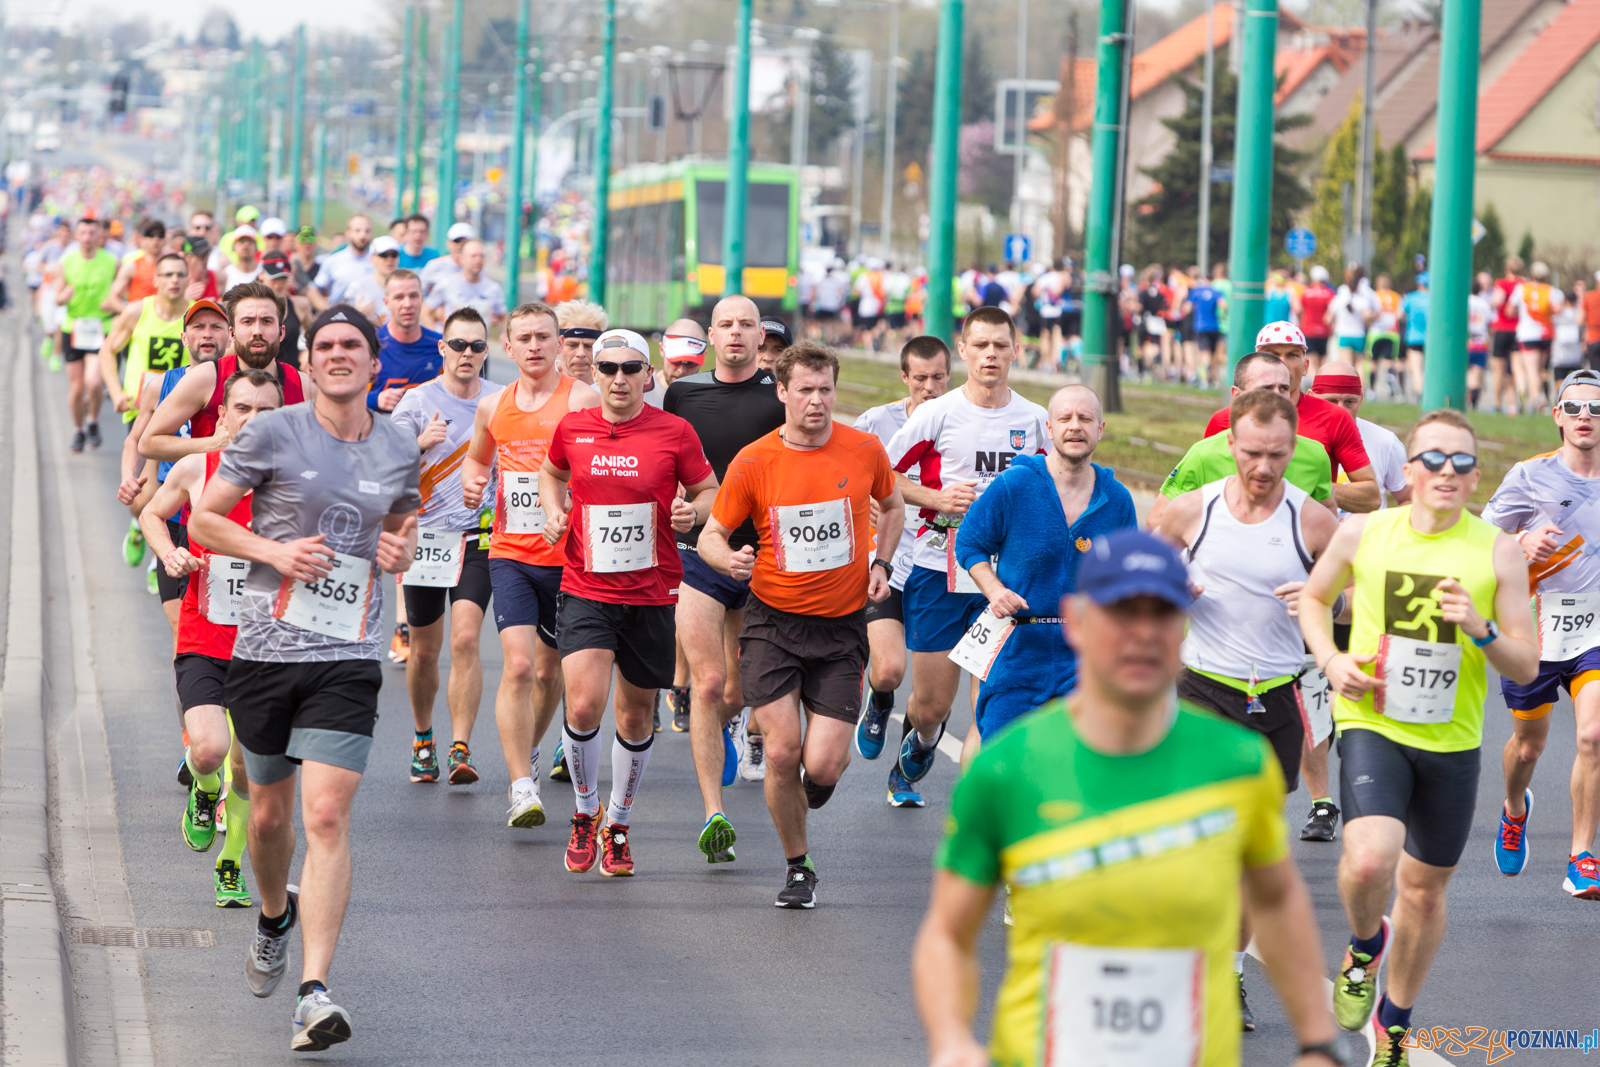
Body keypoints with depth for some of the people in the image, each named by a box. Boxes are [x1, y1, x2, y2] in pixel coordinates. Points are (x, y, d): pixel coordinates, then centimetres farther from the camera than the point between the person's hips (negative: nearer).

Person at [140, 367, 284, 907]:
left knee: (247, 767, 6)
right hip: (201, 641, -1)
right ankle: (203, 791, 15)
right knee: (209, 749, -22)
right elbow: (152, 513, 16)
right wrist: (168, 552, -2)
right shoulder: (194, 470, -3)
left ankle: (230, 867, 30)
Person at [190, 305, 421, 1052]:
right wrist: (276, 551, -13)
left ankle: (315, 991, -17)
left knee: (326, 816, -13)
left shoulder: (400, 451, 7)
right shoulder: (273, 434, -3)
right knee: (268, 813, 14)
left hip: (348, 659, 0)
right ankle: (275, 914, 47)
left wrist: (400, 552, 1)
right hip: (265, 649, 0)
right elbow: (203, 520, 1)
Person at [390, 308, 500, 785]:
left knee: (465, 639, -16)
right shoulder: (417, 400, -3)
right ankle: (423, 740, 30)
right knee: (423, 652, 8)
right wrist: (420, 443, -25)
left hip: (478, 536, 0)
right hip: (425, 535, 0)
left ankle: (460, 748, -15)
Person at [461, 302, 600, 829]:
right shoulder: (493, 406, 9)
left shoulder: (583, 400, -6)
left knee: (550, 669, 13)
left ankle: (528, 752, 41)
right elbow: (477, 455, 29)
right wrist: (472, 480, 7)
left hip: (568, 556, -1)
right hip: (510, 554, 1)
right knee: (518, 664, -15)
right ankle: (522, 789, -16)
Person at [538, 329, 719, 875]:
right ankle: (585, 811, 7)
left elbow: (708, 491, 7)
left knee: (636, 714, 10)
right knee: (584, 704, -18)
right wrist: (554, 512, 4)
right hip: (585, 589, 0)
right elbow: (552, 474, 22)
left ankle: (617, 826, 30)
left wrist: (693, 512, -14)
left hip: (652, 594, 0)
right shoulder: (572, 428, 2)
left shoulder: (675, 432, -4)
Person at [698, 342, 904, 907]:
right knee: (782, 753, -11)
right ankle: (798, 868, 12)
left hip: (842, 627, 1)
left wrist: (881, 563, 4)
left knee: (823, 766, -9)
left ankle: (825, 769, 32)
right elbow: (711, 534, 0)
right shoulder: (752, 462, -7)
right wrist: (729, 559, -23)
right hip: (772, 622, -1)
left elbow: (892, 506, 19)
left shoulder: (865, 450, -2)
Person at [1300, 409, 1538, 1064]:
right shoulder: (1363, 533, -2)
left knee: (1424, 888, 14)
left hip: (1452, 741, 2)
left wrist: (1480, 629, -21)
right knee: (1368, 862, -26)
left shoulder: (1498, 552, -4)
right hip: (1372, 725, -1)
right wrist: (1331, 660, -1)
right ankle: (1365, 945, 10)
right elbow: (1314, 597, 17)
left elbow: (1526, 668, -2)